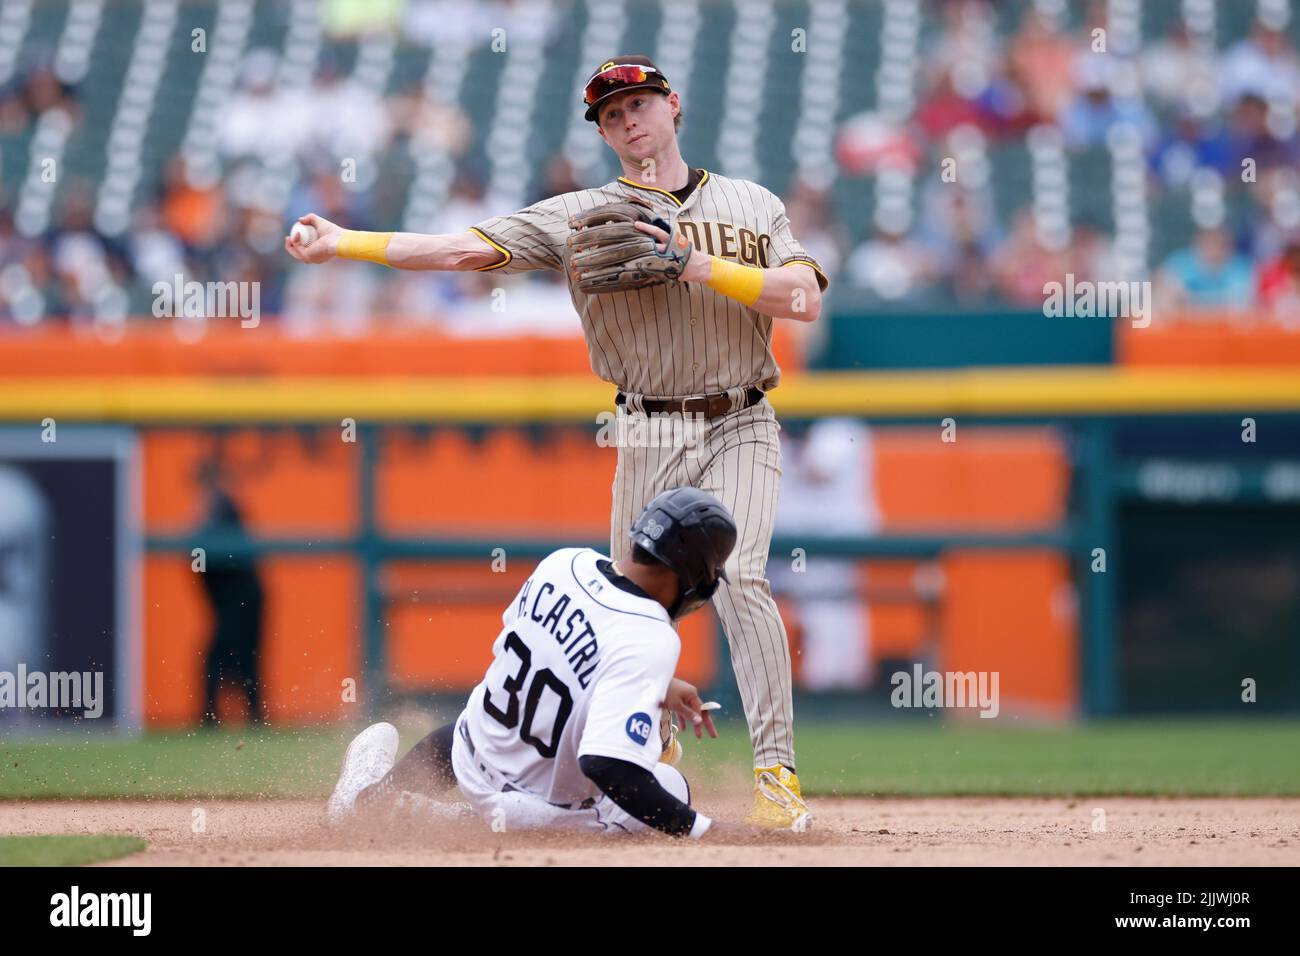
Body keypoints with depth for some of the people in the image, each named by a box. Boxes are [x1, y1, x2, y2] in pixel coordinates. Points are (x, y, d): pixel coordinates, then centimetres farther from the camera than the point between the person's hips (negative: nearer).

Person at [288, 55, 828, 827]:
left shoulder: (752, 205, 8)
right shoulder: (580, 215, 5)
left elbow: (806, 299, -5)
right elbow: (466, 248, -3)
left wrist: (699, 265, -14)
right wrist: (344, 245, -13)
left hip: (739, 427, -2)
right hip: (648, 438, 2)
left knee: (739, 577, -20)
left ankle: (777, 766, -18)